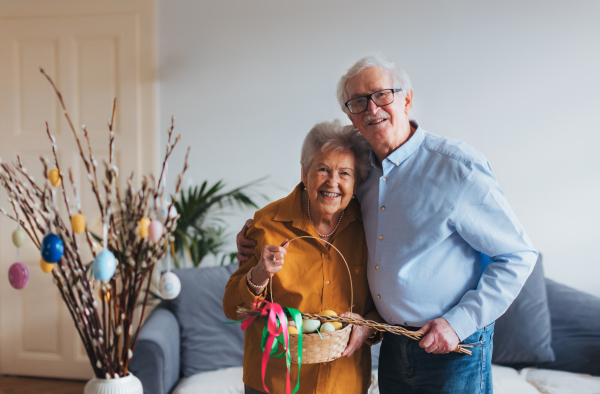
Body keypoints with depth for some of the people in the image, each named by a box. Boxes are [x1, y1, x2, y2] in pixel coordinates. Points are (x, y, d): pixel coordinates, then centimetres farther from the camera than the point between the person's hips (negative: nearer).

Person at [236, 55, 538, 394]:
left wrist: (459, 323, -16)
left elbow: (519, 255, -11)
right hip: (393, 346, 5)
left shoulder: (458, 168, -14)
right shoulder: (360, 174, 3)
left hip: (454, 350, -5)